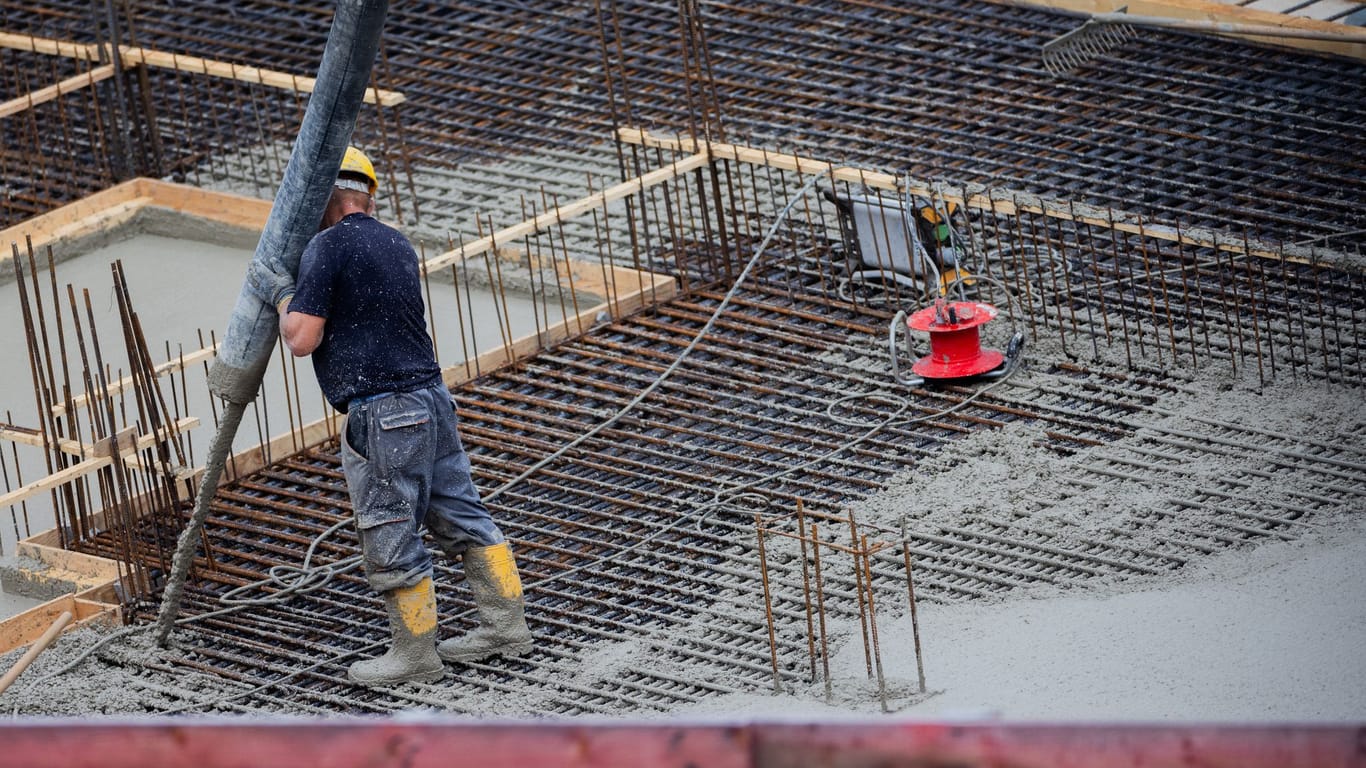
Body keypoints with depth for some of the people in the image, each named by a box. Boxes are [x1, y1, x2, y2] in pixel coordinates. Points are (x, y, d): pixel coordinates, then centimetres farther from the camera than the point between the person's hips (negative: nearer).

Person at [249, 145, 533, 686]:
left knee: (391, 542, 2)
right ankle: (505, 625, 20)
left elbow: (302, 339, -14)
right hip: (431, 396, 8)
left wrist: (282, 294, 4)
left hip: (383, 414, -8)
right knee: (461, 515, 16)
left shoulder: (328, 246, -10)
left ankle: (415, 654, 10)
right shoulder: (397, 245, 14)